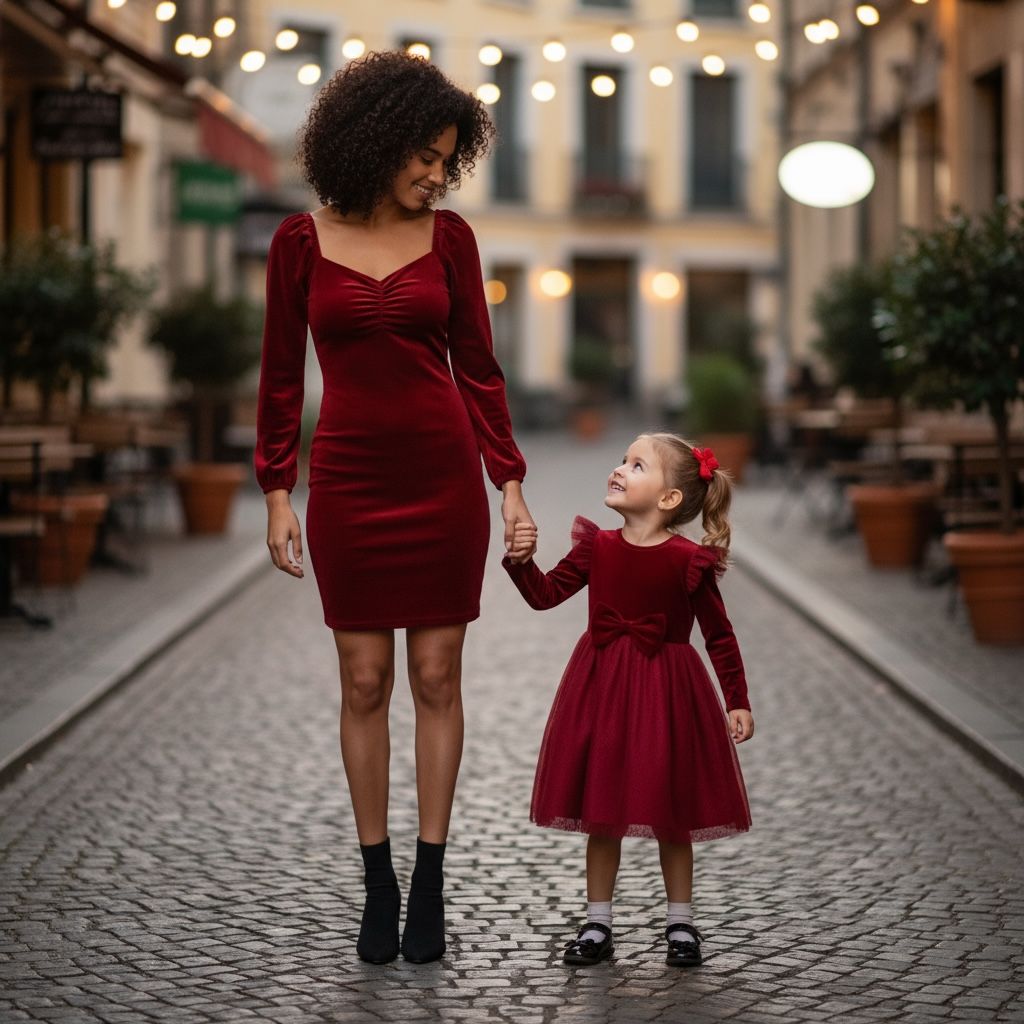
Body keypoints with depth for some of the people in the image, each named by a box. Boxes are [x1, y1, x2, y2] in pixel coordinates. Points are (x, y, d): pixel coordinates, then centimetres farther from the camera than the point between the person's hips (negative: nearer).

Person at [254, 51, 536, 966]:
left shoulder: (449, 237, 2)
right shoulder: (301, 242, 0)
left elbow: (478, 368, 4)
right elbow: (281, 376, 4)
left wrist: (511, 483, -2)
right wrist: (277, 493, 0)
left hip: (442, 477, 1)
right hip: (349, 480, 0)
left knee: (436, 679, 2)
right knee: (365, 683, 3)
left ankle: (429, 883, 10)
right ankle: (378, 882, 13)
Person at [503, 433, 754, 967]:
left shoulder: (688, 561, -12)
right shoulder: (596, 547, -1)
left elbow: (720, 635, -5)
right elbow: (546, 594, 1)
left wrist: (738, 702, -5)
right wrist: (522, 560, -18)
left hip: (666, 692, -3)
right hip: (601, 688, 3)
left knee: (671, 817, 7)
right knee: (600, 814, 9)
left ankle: (681, 923, 21)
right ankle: (597, 924, 19)